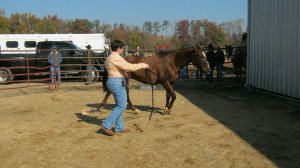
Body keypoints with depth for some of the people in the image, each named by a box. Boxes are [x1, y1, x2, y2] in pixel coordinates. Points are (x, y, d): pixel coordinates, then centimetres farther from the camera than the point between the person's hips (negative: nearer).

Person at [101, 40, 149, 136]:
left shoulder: (110, 58, 15)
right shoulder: (116, 58, -17)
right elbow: (129, 67, -21)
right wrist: (142, 65, -12)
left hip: (112, 81, 11)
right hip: (118, 83, -11)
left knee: (120, 105, 15)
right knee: (122, 106, -7)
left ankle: (119, 127, 19)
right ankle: (106, 125, -7)